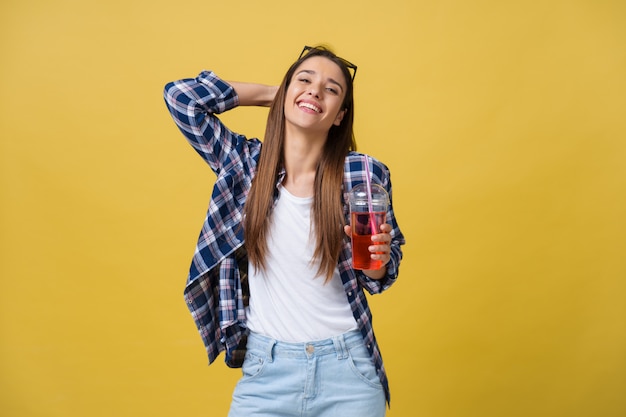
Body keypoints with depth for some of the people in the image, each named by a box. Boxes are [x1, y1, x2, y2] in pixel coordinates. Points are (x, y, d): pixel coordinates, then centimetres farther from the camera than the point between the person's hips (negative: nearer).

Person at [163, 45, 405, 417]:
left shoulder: (364, 174, -6)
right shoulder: (245, 163, -2)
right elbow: (181, 96, -6)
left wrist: (378, 260, -18)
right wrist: (272, 94, 0)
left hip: (347, 370, 0)